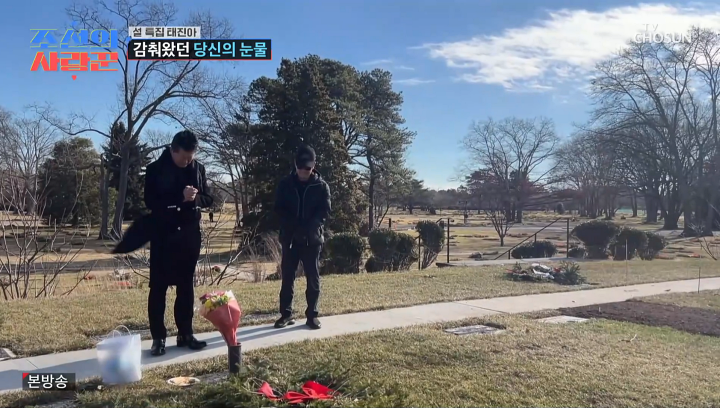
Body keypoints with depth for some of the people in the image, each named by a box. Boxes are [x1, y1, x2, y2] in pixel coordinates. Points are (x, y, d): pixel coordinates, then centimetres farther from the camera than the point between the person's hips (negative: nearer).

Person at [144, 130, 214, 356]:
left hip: (190, 234, 4)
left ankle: (185, 334, 20)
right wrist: (180, 197, -24)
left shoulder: (198, 168, 5)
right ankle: (158, 338, 9)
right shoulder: (155, 169, -6)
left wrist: (196, 198, -15)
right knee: (159, 287, 1)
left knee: (186, 286, 10)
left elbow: (209, 198, 7)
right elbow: (151, 202, -13)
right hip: (163, 235, -3)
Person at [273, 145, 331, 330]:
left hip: (312, 239, -1)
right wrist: (294, 226, -17)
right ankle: (286, 314, 16)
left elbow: (325, 210, -6)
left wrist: (310, 227, -21)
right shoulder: (285, 184, 3)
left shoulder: (321, 186, -1)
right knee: (287, 277, 6)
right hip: (290, 237, 1)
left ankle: (312, 315, 13)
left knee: (313, 278, 3)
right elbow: (279, 208, 0)